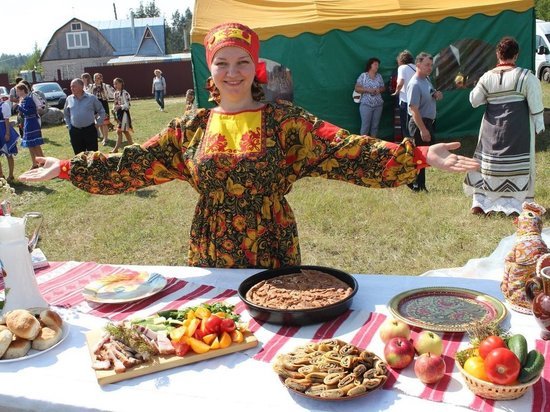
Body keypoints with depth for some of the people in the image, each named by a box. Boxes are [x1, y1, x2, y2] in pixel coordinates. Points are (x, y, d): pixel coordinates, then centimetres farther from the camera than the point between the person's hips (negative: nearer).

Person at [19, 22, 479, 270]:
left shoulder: (286, 121, -7)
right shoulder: (191, 128, 2)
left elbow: (346, 151, -16)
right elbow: (133, 163, 2)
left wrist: (419, 156, -27)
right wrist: (69, 168, -3)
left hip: (273, 253, -2)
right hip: (211, 257, 3)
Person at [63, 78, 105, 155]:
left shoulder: (91, 98, -1)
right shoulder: (69, 99, 7)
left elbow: (101, 112, 7)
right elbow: (66, 114, 21)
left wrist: (98, 123, 0)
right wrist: (69, 126, 12)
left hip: (90, 130, -3)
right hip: (75, 131, 3)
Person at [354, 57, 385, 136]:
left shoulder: (379, 76, 11)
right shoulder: (363, 75, -2)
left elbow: (383, 88, 16)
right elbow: (357, 88, -5)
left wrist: (379, 89, -7)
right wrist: (368, 90, -17)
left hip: (378, 104, 4)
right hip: (366, 104, -4)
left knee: (375, 125, 7)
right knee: (365, 125, -5)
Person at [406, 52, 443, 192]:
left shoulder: (427, 79, 9)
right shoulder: (415, 84, -20)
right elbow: (414, 109, -25)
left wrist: (437, 95, 1)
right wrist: (423, 129, -28)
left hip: (429, 122, 10)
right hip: (420, 123, -10)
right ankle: (417, 186, 9)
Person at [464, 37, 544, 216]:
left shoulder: (487, 77, -2)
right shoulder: (526, 76, -8)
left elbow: (474, 100, 2)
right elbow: (535, 105, -8)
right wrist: (539, 125, 2)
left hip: (492, 129, 3)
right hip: (518, 129, -3)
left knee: (487, 163, 12)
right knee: (519, 166, 5)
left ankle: (479, 203, 12)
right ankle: (516, 205, 7)